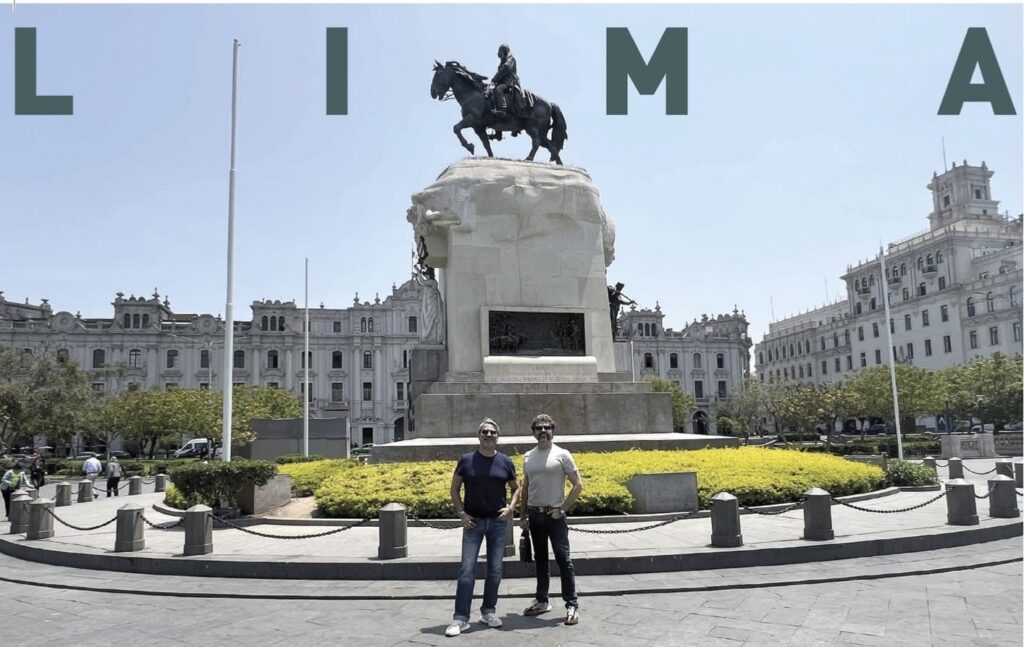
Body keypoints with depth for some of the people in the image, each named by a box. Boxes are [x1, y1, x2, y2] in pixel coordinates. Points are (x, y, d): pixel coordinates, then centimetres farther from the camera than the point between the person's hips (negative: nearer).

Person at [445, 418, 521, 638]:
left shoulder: (505, 462, 0)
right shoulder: (466, 460, -3)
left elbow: (516, 488, 12)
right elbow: (455, 489, 6)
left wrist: (511, 507, -5)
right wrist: (461, 513, -5)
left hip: (498, 521, 2)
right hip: (473, 521, -2)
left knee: (495, 569, 9)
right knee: (466, 569, -6)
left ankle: (489, 611, 23)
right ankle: (461, 618, -2)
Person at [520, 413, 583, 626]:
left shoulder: (562, 455, -6)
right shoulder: (528, 457, 8)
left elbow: (578, 485, -7)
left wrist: (563, 509, -11)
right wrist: (523, 515, 10)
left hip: (554, 514, -5)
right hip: (534, 514, 5)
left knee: (563, 559, -4)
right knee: (540, 559, 14)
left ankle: (572, 605, 2)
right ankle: (542, 601, 25)